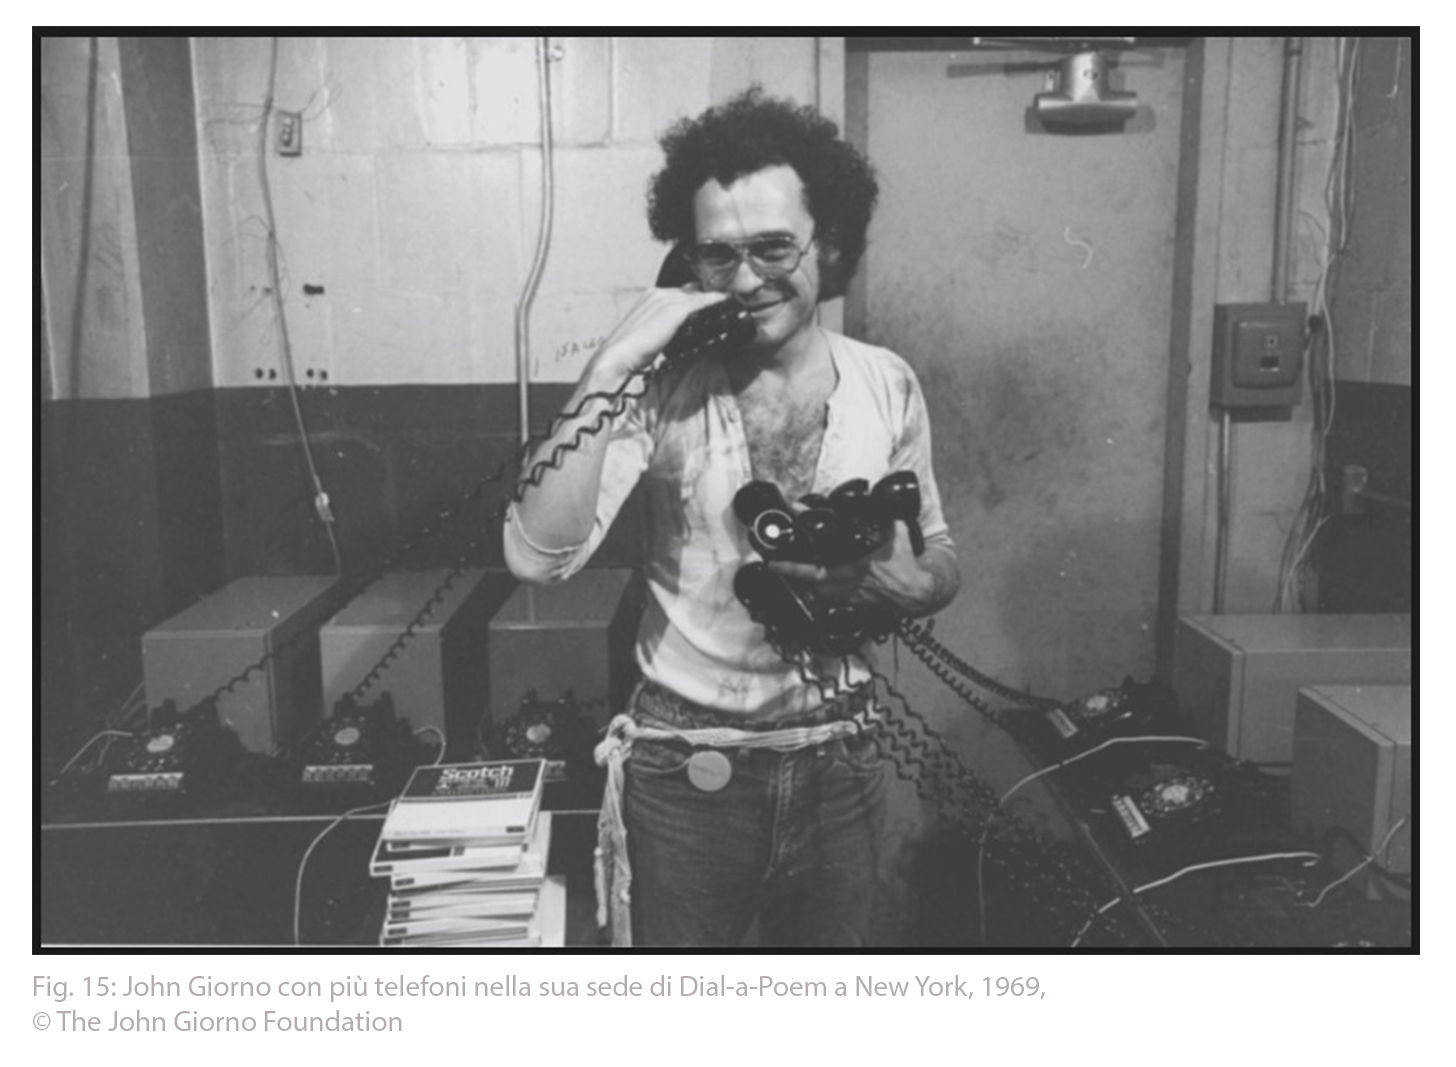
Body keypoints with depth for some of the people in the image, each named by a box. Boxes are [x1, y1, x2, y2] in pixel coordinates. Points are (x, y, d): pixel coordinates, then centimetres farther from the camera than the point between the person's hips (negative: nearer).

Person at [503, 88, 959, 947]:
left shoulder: (888, 385, -3)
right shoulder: (664, 391, -12)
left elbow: (942, 561, 8)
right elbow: (538, 555, -23)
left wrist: (907, 582, -15)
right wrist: (609, 368, -28)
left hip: (838, 765, 3)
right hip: (686, 773, -2)